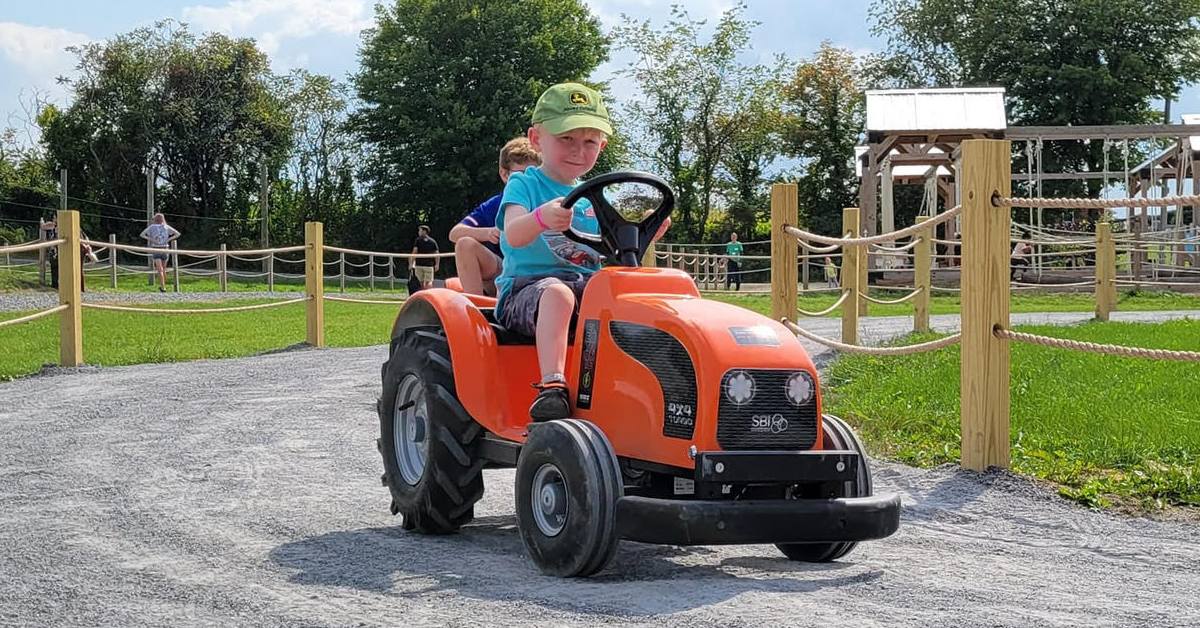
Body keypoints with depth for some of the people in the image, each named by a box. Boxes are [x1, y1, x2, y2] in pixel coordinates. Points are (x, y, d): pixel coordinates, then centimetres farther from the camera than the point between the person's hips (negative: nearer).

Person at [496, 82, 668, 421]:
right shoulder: (523, 184, 3)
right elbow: (513, 235, -17)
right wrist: (541, 218, -41)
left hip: (589, 289, 5)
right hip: (528, 288, -5)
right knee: (557, 292, -39)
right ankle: (552, 387, -49)